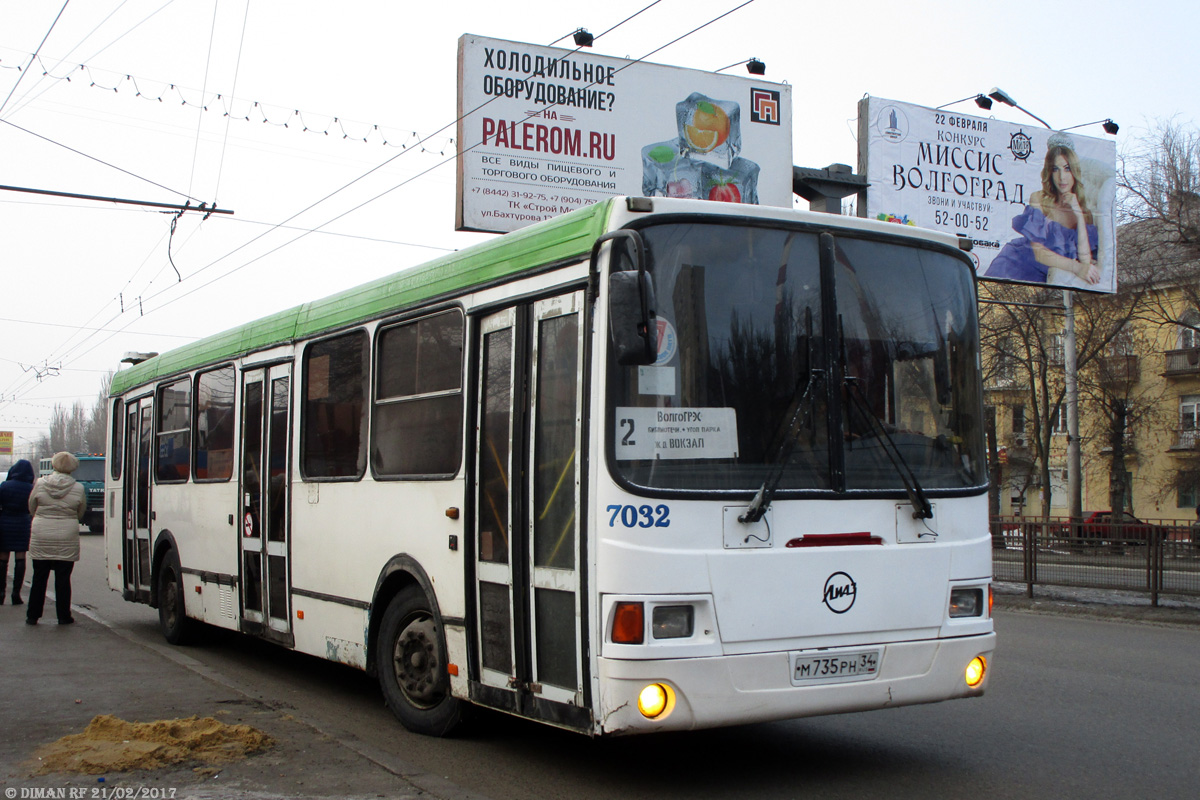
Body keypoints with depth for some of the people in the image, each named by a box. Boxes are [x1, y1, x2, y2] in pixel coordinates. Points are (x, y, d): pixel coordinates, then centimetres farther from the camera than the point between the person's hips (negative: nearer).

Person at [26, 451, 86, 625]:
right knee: (63, 578, 5)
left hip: (40, 538, 1)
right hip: (67, 539, -1)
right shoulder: (78, 488, -5)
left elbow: (32, 508, 10)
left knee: (39, 578, 10)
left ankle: (33, 615, 14)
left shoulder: (40, 484, -3)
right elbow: (80, 513, 7)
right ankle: (63, 616, 9)